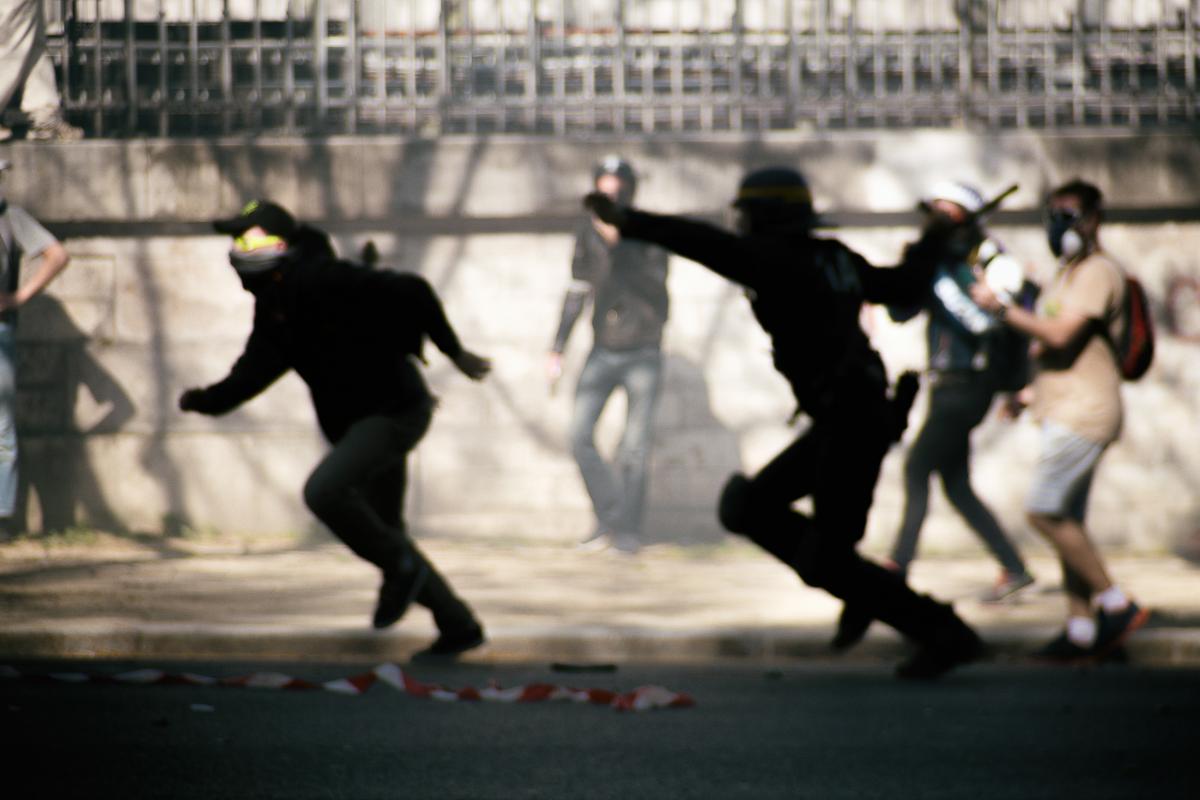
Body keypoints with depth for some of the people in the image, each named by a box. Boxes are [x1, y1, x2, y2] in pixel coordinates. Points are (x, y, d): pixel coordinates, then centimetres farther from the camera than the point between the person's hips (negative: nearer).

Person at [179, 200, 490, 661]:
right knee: (385, 532, 15)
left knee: (324, 490, -25)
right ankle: (458, 626, 26)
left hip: (394, 411, -10)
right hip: (358, 419, 10)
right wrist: (206, 400, -3)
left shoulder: (325, 282, -21)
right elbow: (254, 371, 13)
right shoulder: (273, 307, 7)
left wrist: (454, 352, -16)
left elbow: (411, 293, -22)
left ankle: (399, 568, -4)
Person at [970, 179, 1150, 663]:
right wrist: (1036, 389, 20)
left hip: (1083, 414, -10)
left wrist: (1002, 308, -19)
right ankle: (1080, 630, 9)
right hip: (1064, 411, 10)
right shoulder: (1070, 273, 21)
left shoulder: (1098, 272, -11)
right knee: (1067, 521, 8)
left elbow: (1060, 334, -21)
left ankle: (1115, 604, -8)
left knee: (1045, 512, -14)